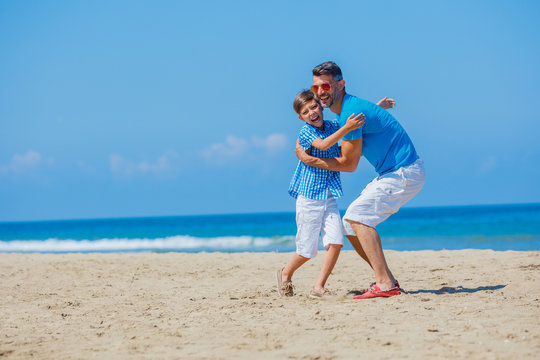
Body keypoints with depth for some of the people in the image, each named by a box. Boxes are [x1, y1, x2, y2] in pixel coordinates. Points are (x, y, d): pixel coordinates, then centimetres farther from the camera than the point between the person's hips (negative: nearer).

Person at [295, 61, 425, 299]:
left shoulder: (351, 112, -19)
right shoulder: (347, 109, 11)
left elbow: (349, 164, -14)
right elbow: (357, 150, 26)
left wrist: (308, 159, -5)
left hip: (404, 173, -10)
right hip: (392, 173, 10)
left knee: (358, 216, -19)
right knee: (349, 225, 9)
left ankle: (385, 284, -20)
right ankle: (387, 280, 12)